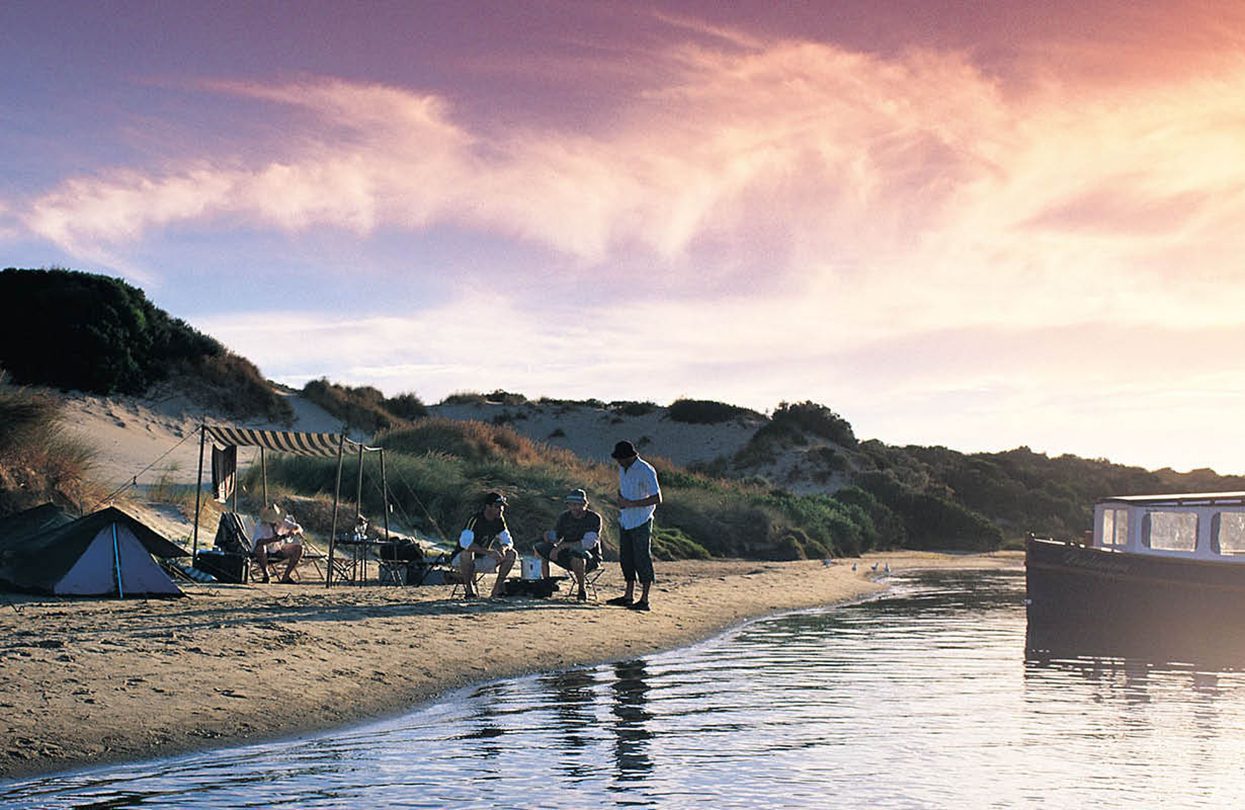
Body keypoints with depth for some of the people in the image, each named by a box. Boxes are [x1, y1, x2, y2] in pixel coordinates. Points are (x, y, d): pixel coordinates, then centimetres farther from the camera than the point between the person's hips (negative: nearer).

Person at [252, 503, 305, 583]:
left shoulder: (282, 521, -13)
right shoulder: (260, 525, -26)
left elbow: (299, 528, -18)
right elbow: (257, 541, -41)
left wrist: (293, 531, -43)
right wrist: (274, 539, -53)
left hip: (278, 549, 4)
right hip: (266, 552, -4)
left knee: (298, 548, -17)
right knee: (260, 547, -39)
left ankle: (286, 577, -10)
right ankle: (265, 575, -19)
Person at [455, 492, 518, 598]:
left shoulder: (499, 520, -1)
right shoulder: (475, 519, -23)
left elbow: (508, 541, 2)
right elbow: (465, 542, -37)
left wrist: (503, 548, -24)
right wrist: (487, 551, -45)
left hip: (483, 560, 6)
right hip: (462, 560, -6)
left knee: (511, 554, -10)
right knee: (467, 552, -40)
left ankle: (497, 589, -6)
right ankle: (468, 588, -22)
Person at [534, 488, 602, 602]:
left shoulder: (594, 518, -13)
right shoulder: (564, 517, 4)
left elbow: (588, 543, -24)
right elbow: (554, 537, 7)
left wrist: (563, 546, -30)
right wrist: (548, 536, -18)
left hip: (589, 559, -6)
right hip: (567, 556, 6)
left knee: (576, 554, -40)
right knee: (540, 547, -7)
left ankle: (582, 590, -20)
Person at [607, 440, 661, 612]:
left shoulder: (645, 471, -16)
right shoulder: (623, 469, 9)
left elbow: (657, 499, -19)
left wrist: (630, 503, -19)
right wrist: (621, 500, 2)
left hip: (641, 522, -8)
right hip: (625, 521, 8)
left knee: (642, 559, -5)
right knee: (626, 558, 11)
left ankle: (644, 599, -1)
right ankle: (629, 596, 20)